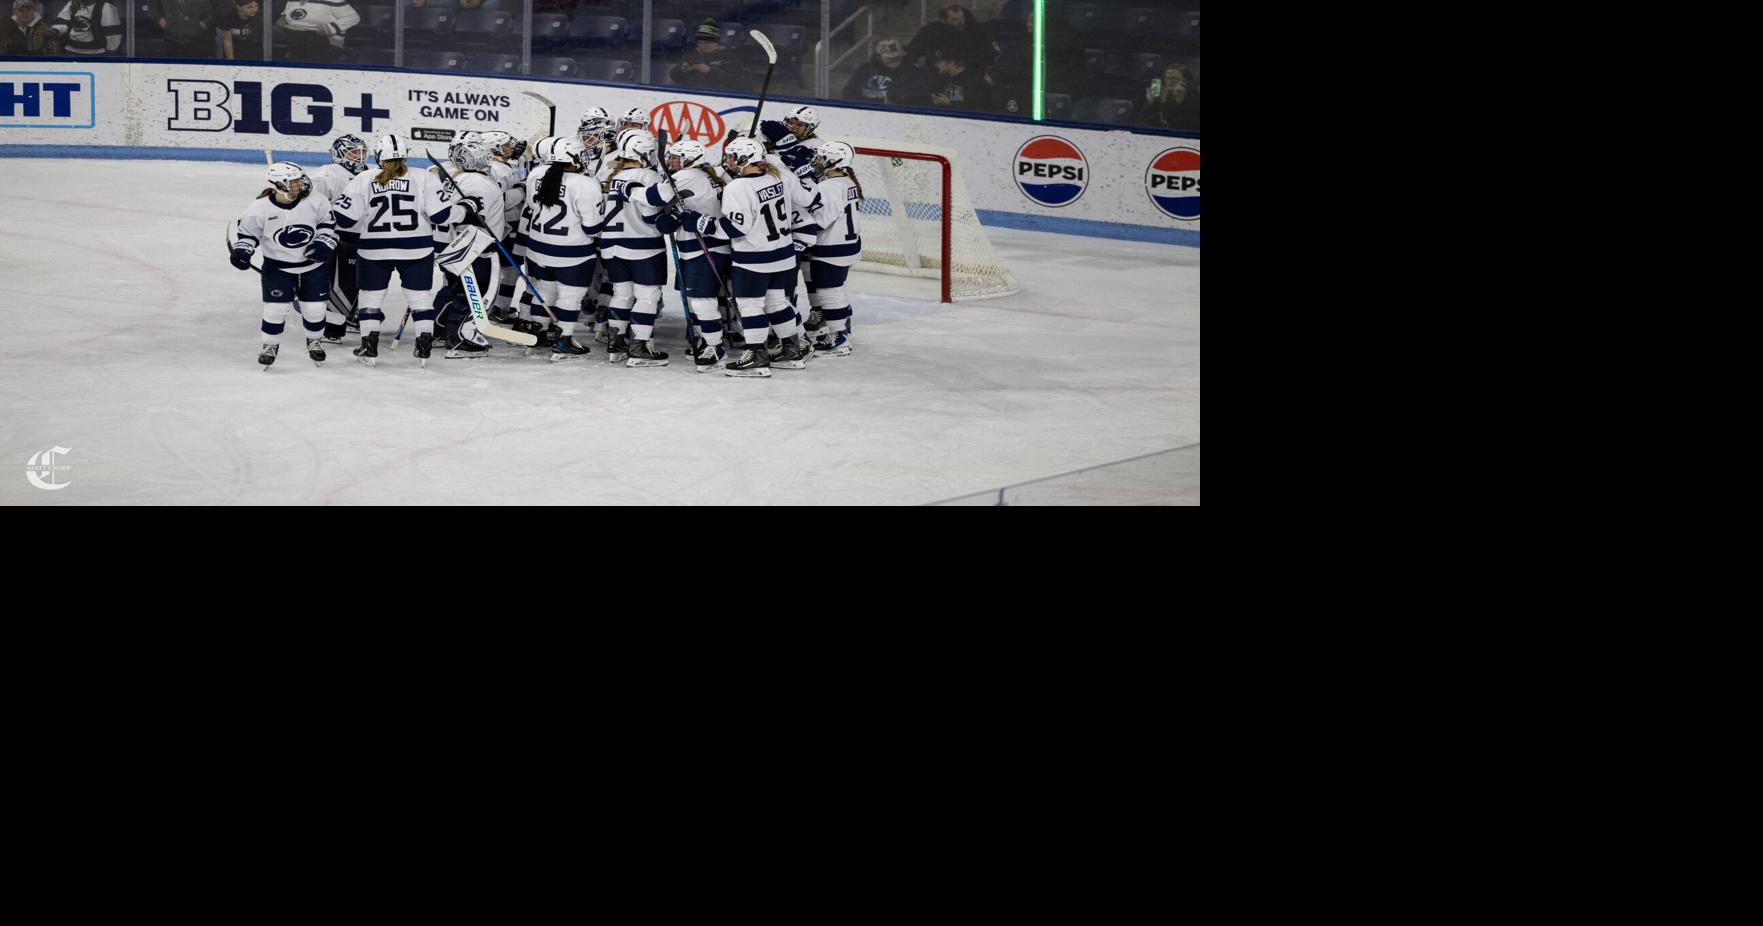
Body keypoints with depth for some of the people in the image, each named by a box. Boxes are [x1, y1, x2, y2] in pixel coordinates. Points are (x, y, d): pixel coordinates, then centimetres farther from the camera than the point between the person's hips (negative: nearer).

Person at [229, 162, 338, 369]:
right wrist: (241, 251, -15)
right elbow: (248, 231, -2)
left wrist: (323, 243, -11)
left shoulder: (314, 203, -13)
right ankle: (270, 345, 17)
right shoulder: (260, 208, -16)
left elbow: (327, 222, 2)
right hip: (278, 266, -1)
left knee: (314, 307, 5)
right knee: (275, 307, -5)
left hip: (313, 264, 1)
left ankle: (314, 340, 32)